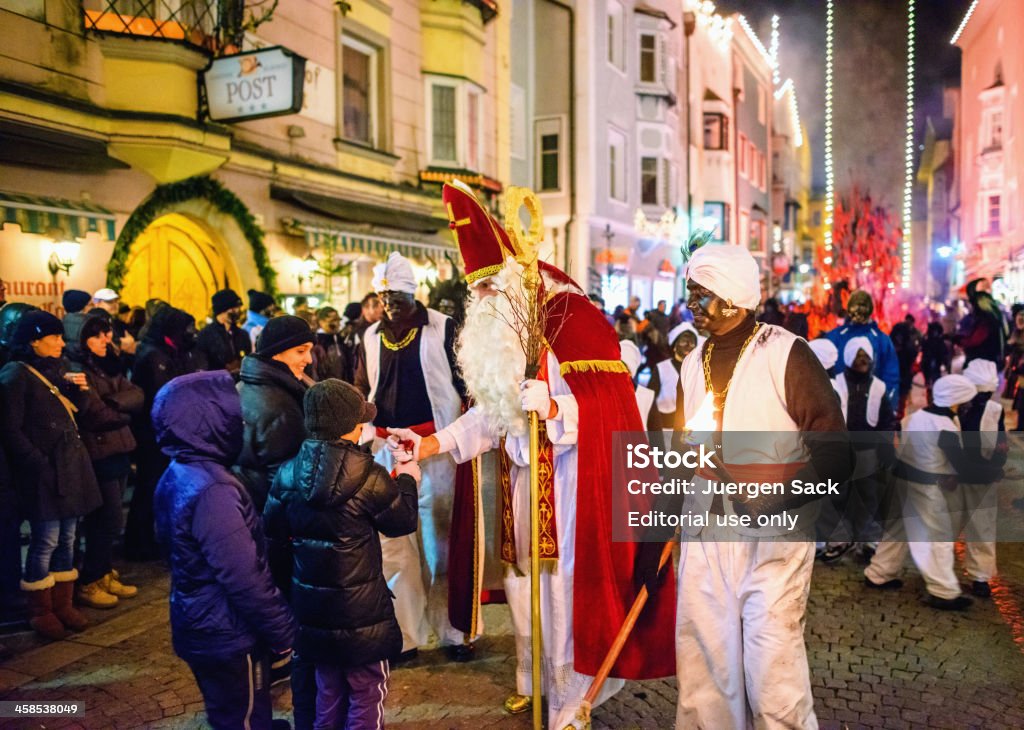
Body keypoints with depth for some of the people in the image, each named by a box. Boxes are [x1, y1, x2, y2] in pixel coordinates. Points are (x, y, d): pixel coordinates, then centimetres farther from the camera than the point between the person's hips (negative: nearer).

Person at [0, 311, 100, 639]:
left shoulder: (55, 368, 14)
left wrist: (75, 388, 1)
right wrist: (40, 465, -15)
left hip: (70, 465, 7)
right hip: (44, 472, -7)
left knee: (67, 538, 11)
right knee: (46, 540, -2)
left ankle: (62, 604, 21)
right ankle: (40, 611, 12)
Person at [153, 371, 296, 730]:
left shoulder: (176, 476, 2)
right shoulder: (211, 490, -28)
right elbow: (245, 577, -28)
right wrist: (283, 630, -16)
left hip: (201, 627, 9)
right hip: (228, 635, -9)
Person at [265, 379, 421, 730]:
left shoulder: (288, 474, -5)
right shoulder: (369, 477, -21)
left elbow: (273, 532, 6)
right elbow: (403, 521, -6)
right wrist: (407, 480, 11)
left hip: (311, 608, 6)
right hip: (361, 610, -5)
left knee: (328, 688, 23)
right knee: (367, 690, 12)